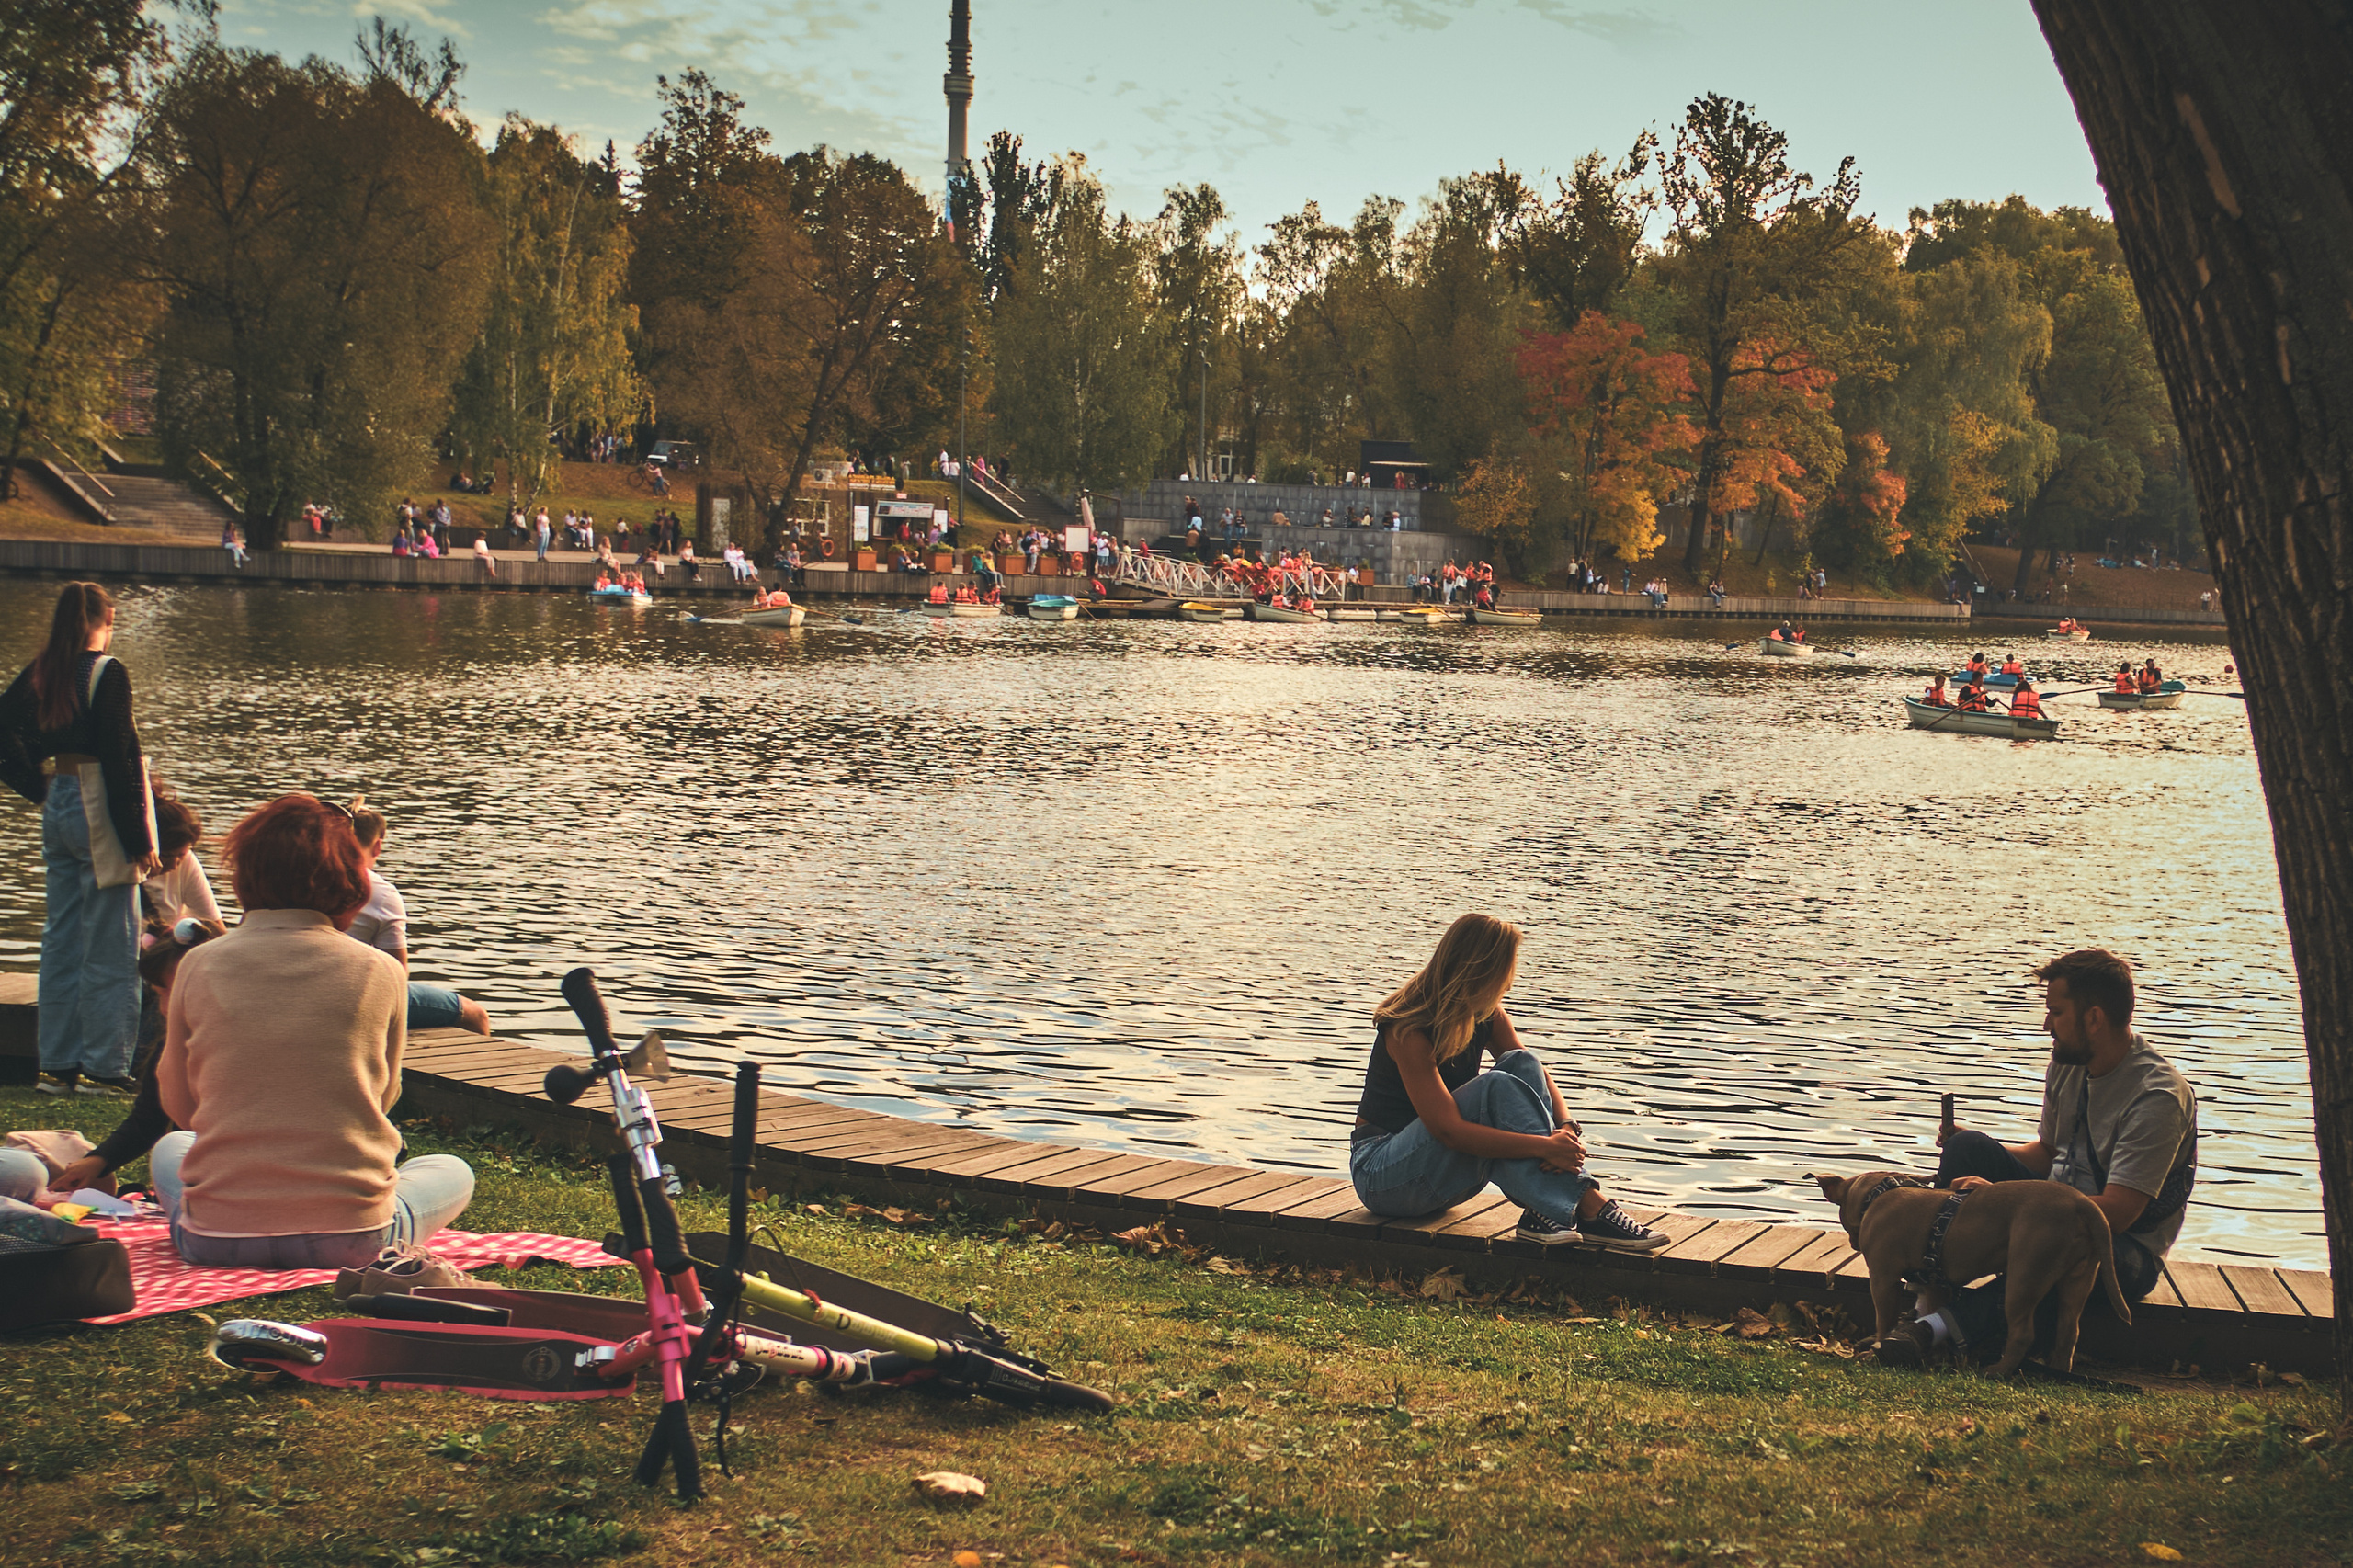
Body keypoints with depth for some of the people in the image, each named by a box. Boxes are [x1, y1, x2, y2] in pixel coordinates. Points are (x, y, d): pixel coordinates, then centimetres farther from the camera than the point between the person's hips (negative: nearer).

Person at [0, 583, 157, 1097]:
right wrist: (140, 840, -12)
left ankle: (57, 1065, 19)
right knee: (109, 949, 0)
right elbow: (120, 757, -16)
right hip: (100, 810, -7)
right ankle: (103, 1068, 3)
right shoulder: (107, 673, -13)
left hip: (59, 805, 7)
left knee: (62, 941, 14)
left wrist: (43, 792, 17)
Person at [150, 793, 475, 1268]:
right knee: (452, 1172, 29)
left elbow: (179, 1107, 10)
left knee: (170, 1148, 36)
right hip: (350, 1239, -2)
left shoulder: (200, 966, -4)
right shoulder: (379, 972, -6)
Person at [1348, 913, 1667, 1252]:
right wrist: (1544, 1146, -35)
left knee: (1521, 1064, -16)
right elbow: (1449, 1130, -32)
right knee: (1497, 1088, -30)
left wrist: (1566, 1129, -25)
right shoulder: (1407, 1029, -24)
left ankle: (1542, 1212, -29)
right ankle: (1588, 1209, -32)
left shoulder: (1488, 1017, 1)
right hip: (1381, 1176, -7)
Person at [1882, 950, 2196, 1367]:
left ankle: (1945, 1324, -44)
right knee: (1967, 1148, -12)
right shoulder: (2067, 1063, 2)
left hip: (2125, 1250, -8)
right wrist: (1974, 1152, -2)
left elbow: (2117, 1213, -29)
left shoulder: (2158, 1095, -23)